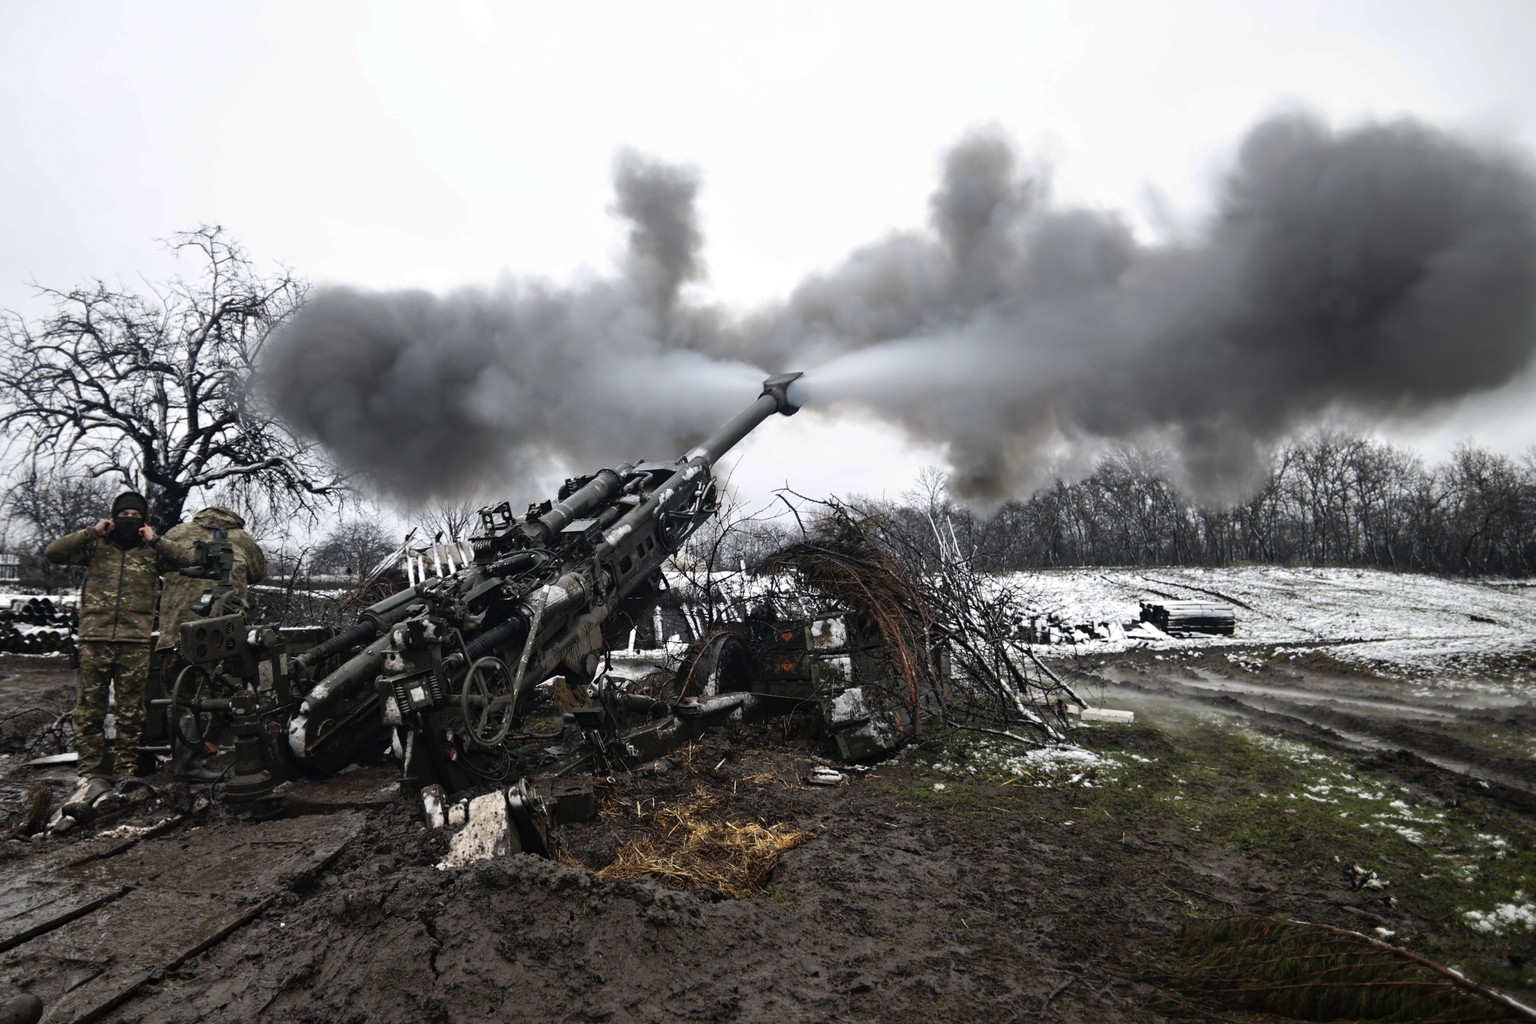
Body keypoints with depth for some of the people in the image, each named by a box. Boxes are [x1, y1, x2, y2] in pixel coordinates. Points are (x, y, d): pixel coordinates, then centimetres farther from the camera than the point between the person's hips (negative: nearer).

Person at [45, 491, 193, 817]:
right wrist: (91, 531, 1)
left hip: (136, 642, -1)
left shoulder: (152, 551, 12)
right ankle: (93, 777, 5)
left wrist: (155, 540, 0)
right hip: (95, 639, 1)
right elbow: (53, 552, 4)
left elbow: (188, 559, 1)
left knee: (131, 713, 3)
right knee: (89, 710, 0)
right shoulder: (95, 546, 13)